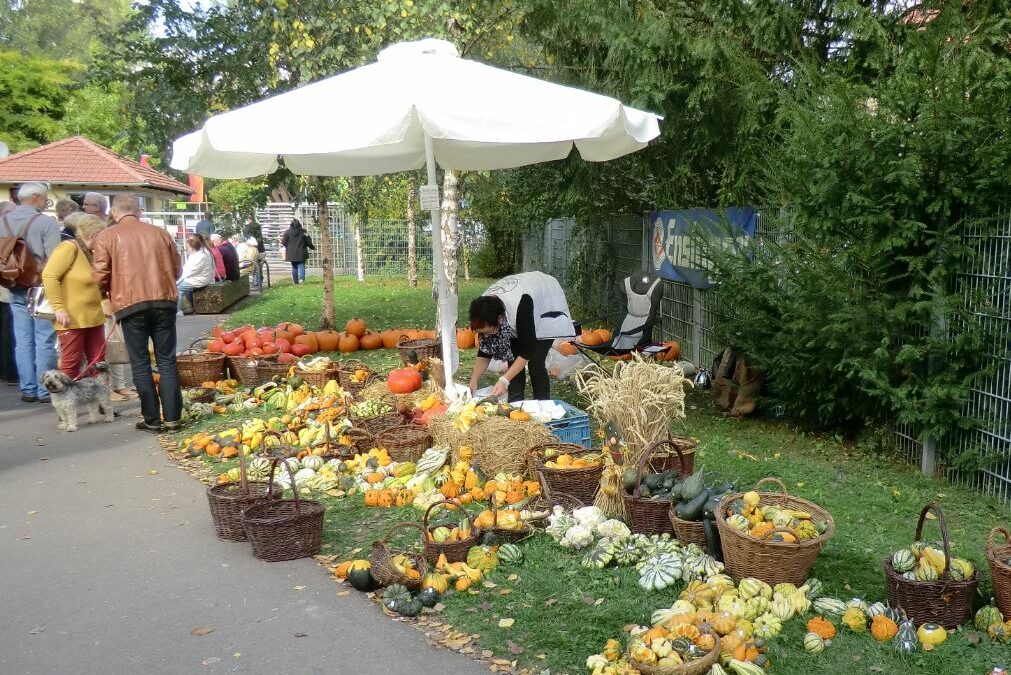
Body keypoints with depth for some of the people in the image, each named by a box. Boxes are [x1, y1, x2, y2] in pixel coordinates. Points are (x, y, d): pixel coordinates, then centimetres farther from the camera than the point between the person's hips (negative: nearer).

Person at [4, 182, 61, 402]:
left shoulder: (4, 221, 7)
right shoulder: (46, 223, -11)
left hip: (16, 289, 5)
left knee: (23, 341, 9)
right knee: (44, 341, 0)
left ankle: (27, 389, 13)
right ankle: (45, 390, 2)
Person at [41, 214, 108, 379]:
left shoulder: (92, 253, 14)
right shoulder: (69, 247, -12)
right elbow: (49, 276, -20)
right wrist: (58, 308, -22)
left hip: (94, 318, 8)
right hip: (71, 319, -8)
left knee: (98, 362, 10)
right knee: (71, 364, -2)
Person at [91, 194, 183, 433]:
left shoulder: (106, 237, 1)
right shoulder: (160, 233, 10)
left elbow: (100, 275, -4)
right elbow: (176, 269, 13)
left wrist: (110, 293, 17)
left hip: (130, 304, -2)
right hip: (164, 302, 2)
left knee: (140, 364, 7)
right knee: (167, 361, 7)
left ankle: (152, 419, 8)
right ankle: (172, 417, 6)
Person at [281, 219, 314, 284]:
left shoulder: (287, 232, -4)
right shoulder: (303, 232, -5)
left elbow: (284, 242, 0)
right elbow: (309, 242, 1)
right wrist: (313, 247, 18)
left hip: (291, 254, 1)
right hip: (301, 254, -1)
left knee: (294, 267, 12)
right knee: (301, 266, 2)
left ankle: (296, 281, 14)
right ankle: (301, 278, -19)